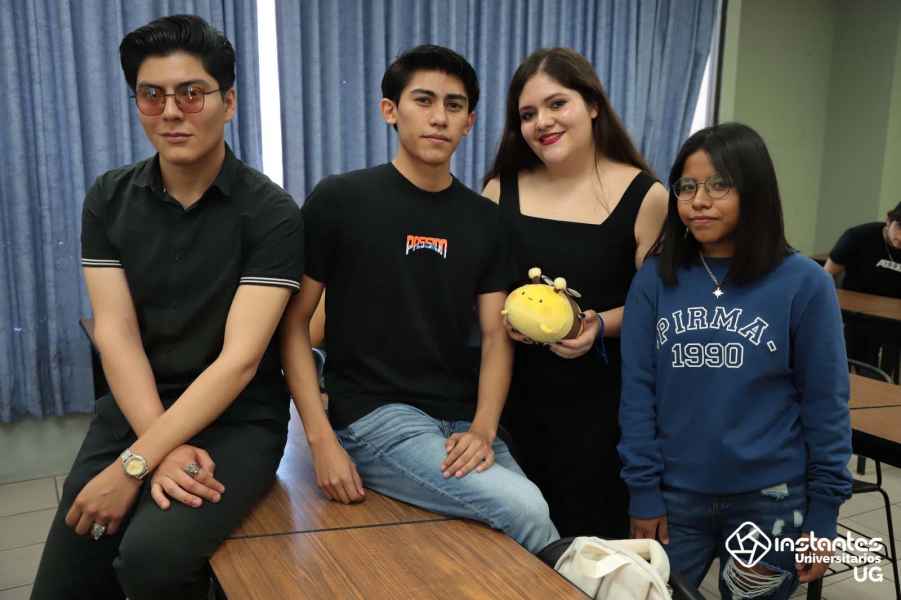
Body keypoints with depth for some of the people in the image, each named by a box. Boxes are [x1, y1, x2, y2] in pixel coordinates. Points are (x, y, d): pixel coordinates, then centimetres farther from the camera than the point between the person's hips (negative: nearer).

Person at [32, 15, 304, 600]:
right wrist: (165, 451, -18)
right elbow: (116, 335, -5)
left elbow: (239, 359, -18)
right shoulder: (109, 199, 2)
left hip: (237, 421, -4)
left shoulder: (271, 214, -12)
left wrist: (134, 465, -22)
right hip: (133, 413, 4)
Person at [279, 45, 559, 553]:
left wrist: (483, 428, -12)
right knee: (524, 509, -24)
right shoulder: (339, 200, -4)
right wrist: (322, 440, -12)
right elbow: (293, 323, -2)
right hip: (374, 415, -4)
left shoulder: (485, 218, 8)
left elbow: (496, 335, 5)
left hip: (463, 419, 4)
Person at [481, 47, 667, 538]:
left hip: (602, 401, -2)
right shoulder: (501, 190, 3)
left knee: (590, 535, 7)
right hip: (516, 396, 3)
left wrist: (601, 326, -19)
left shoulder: (644, 197, -5)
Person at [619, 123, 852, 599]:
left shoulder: (803, 283, -9)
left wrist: (823, 514, -3)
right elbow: (637, 392, -3)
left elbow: (826, 404, -5)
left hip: (771, 501, -1)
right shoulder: (656, 278, -4)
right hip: (675, 496, 2)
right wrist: (643, 492, -4)